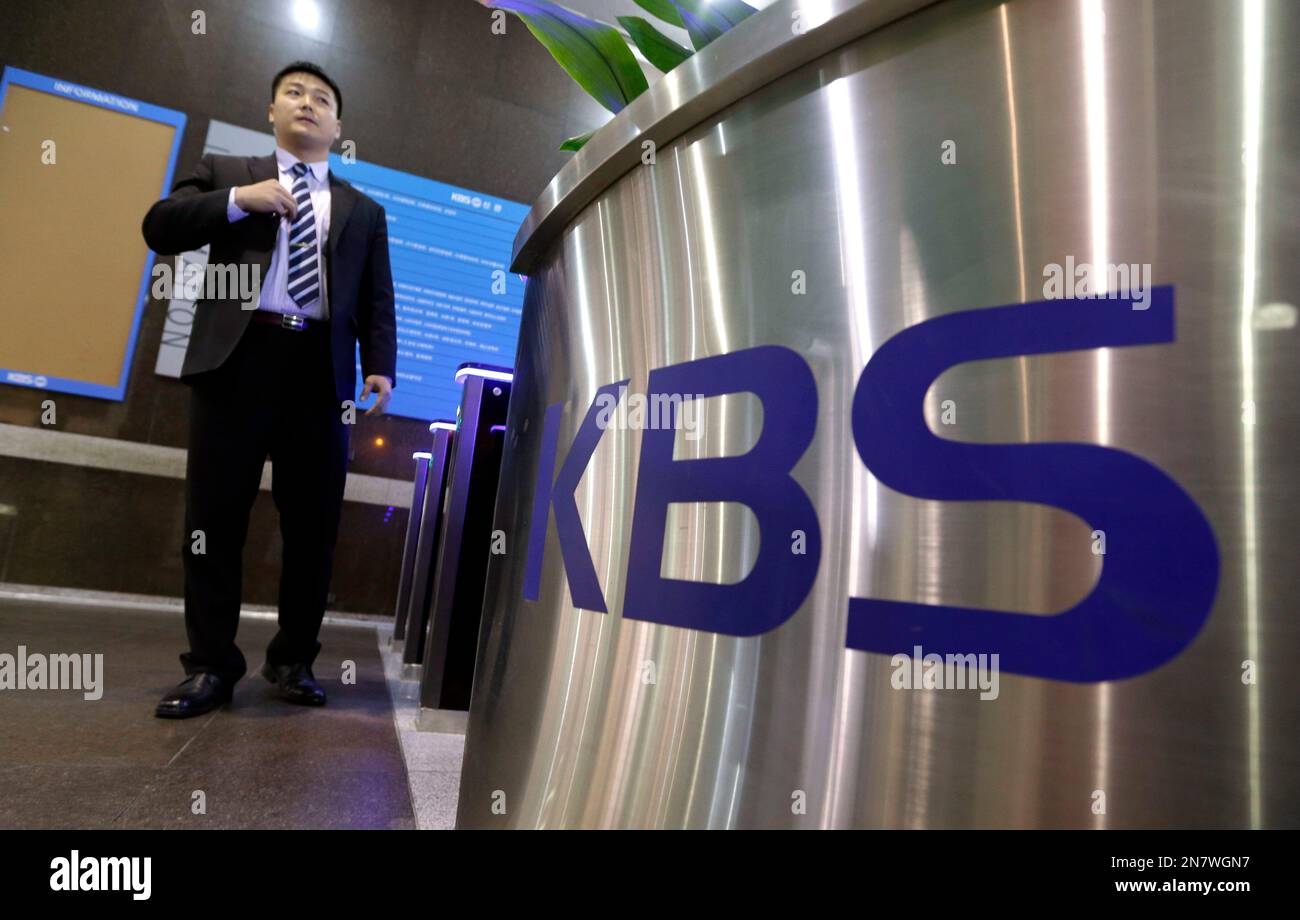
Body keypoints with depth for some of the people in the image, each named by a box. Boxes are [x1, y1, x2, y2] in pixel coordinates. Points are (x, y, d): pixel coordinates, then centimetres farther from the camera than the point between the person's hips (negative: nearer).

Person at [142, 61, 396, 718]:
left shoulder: (364, 211, 20)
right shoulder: (225, 172, 19)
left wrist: (380, 367, -4)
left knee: (312, 522, 1)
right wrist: (239, 201, -4)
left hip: (320, 368, 1)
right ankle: (211, 665, 11)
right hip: (238, 357, 0)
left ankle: (294, 660, 14)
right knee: (215, 515, 0)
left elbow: (376, 301, 11)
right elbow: (158, 228, 7)